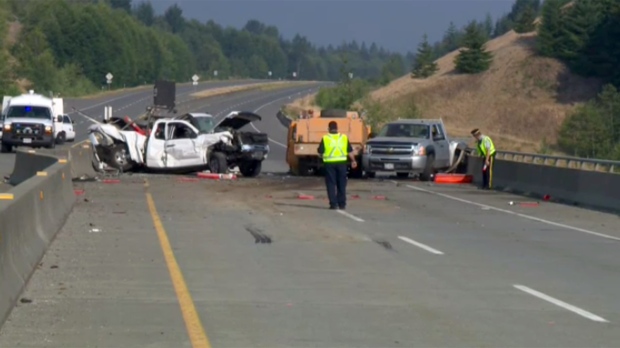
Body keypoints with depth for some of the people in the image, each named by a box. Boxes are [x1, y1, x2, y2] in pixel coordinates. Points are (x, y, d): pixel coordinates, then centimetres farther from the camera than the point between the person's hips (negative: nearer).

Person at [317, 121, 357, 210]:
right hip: (341, 162, 2)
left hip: (329, 163, -2)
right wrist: (353, 160, 18)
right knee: (341, 185, 11)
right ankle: (342, 204, 13)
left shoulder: (325, 138, -4)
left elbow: (320, 152, -3)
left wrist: (323, 157, 18)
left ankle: (333, 204, -2)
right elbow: (350, 151, 5)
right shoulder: (344, 137, 3)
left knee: (331, 185, 3)